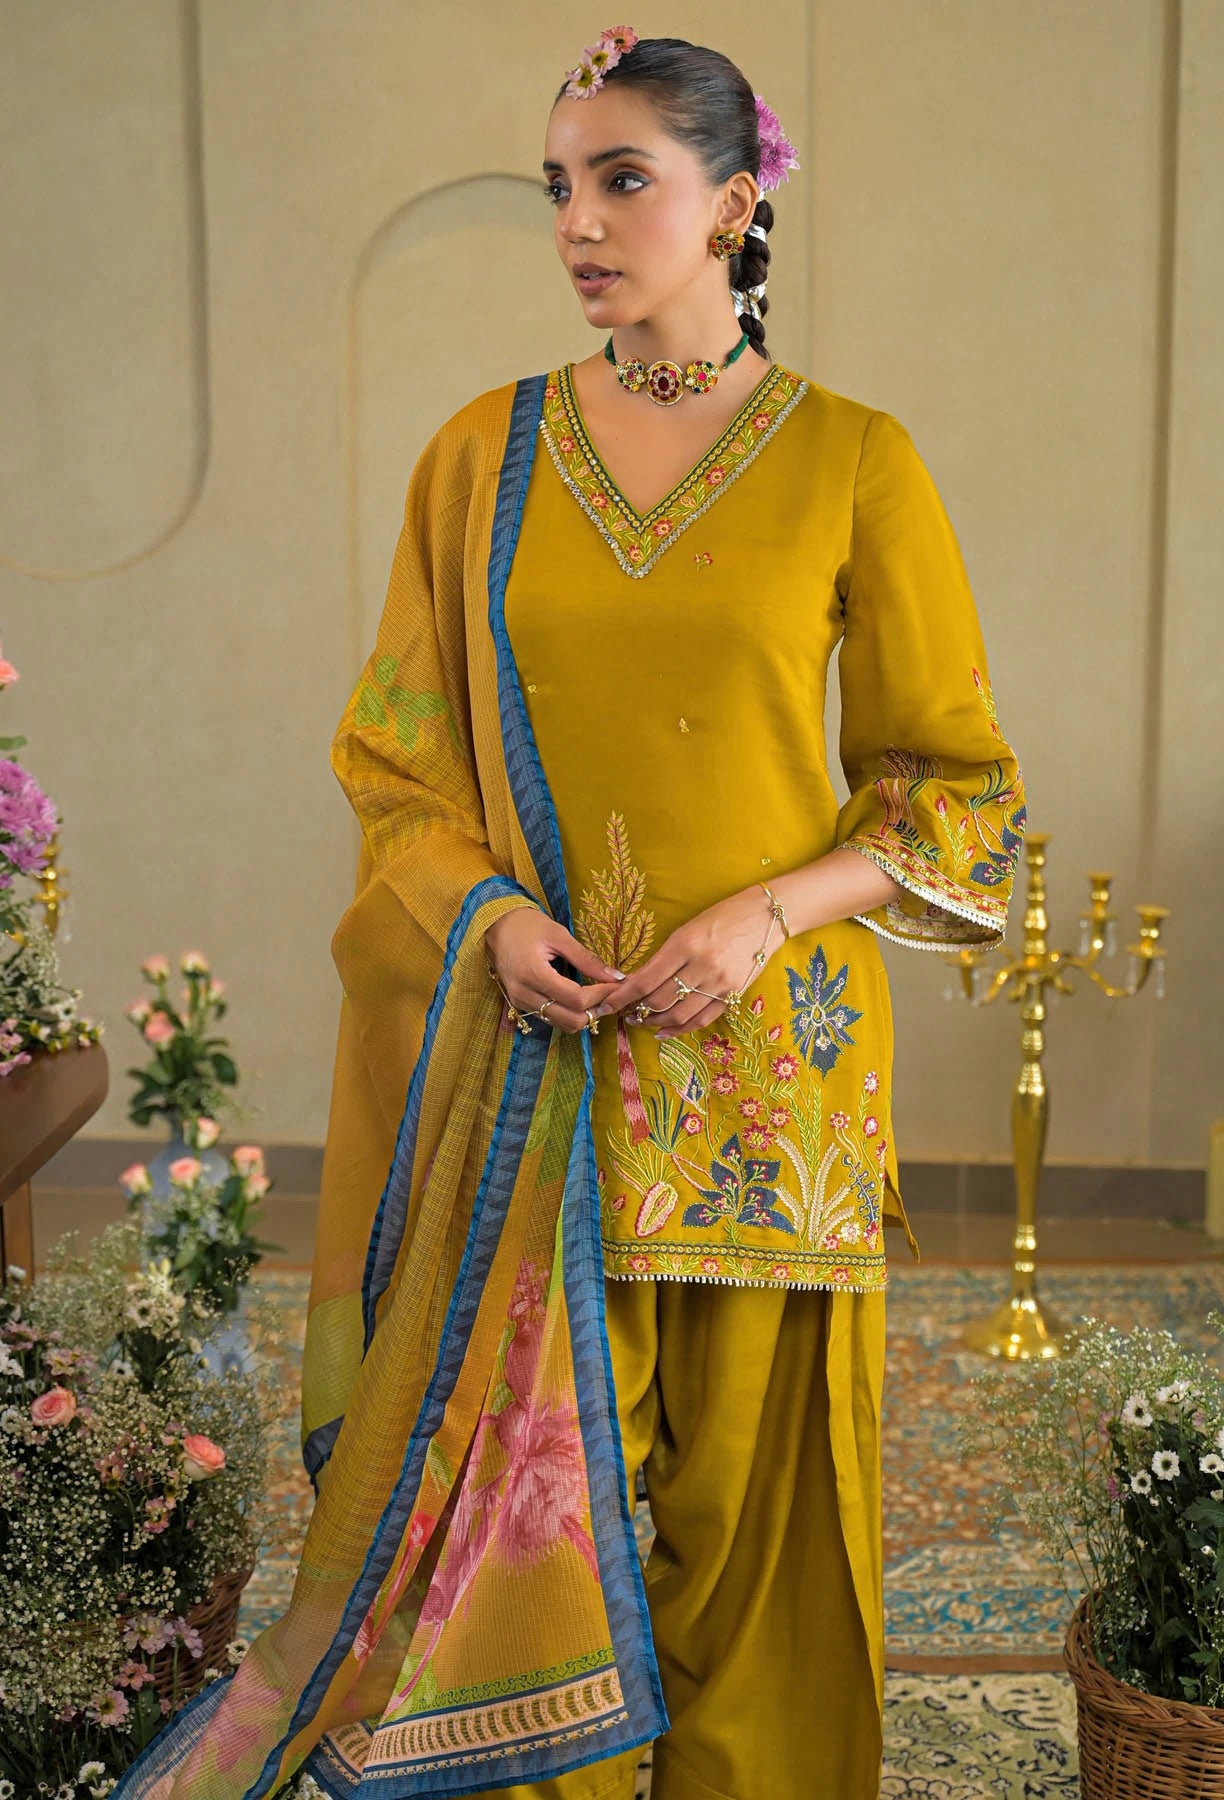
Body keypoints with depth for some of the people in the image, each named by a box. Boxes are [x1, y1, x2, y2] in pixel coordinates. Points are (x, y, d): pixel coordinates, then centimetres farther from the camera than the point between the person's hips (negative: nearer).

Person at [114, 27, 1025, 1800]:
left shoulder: (853, 460, 0)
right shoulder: (484, 456, 6)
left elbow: (955, 782, 2)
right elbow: (398, 760, 9)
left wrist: (767, 914, -13)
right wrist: (492, 915, -10)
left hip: (764, 1050, -1)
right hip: (532, 1053, 2)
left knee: (745, 1486, 7)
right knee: (529, 1470, 5)